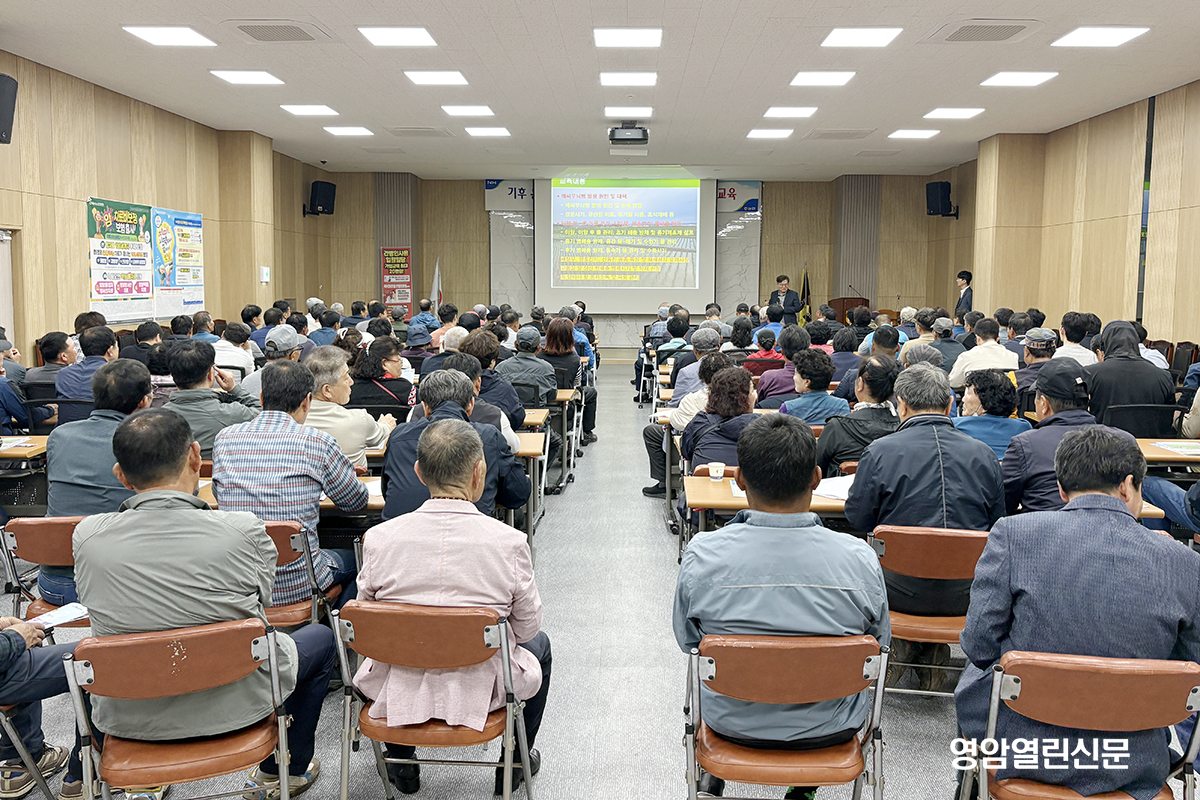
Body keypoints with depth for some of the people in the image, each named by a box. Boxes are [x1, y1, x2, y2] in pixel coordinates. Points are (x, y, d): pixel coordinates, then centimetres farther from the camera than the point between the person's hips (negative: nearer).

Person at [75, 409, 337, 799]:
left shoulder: (86, 536, -17)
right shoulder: (243, 531, -24)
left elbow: (97, 605, 2)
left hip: (126, 719, 3)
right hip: (235, 708, -3)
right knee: (321, 638, 26)